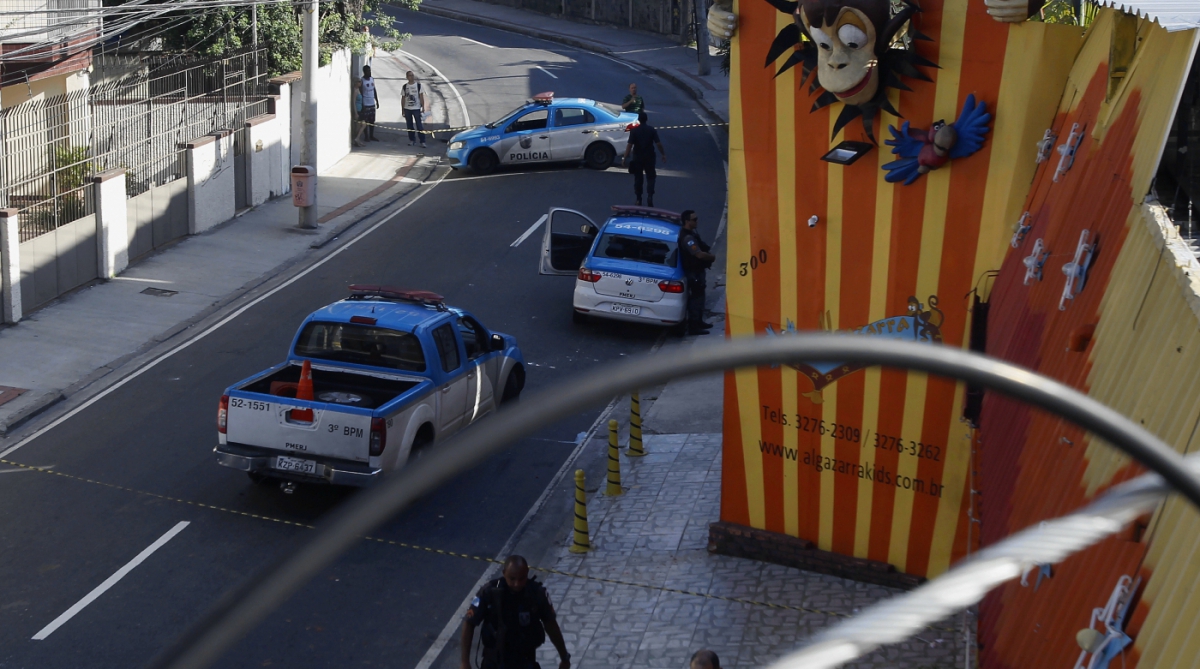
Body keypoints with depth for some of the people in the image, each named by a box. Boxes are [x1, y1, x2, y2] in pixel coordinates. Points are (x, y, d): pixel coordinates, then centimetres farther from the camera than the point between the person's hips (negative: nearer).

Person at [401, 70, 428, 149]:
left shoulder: (418, 85, -1)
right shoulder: (404, 87, 5)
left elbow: (421, 97, 0)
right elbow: (403, 98, 9)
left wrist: (423, 107, -6)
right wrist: (403, 110, 7)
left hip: (416, 109, -3)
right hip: (407, 109, 3)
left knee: (419, 125, -7)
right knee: (410, 126, 8)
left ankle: (422, 142, -6)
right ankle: (412, 140, 18)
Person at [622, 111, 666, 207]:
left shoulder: (634, 130, -8)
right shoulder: (652, 130, -5)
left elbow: (629, 144, -13)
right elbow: (658, 143, -7)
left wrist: (625, 157, -8)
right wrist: (663, 154, 4)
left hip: (637, 158, 0)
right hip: (649, 157, 0)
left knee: (638, 178, 11)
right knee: (650, 178, 7)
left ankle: (638, 199, 14)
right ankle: (650, 197, -10)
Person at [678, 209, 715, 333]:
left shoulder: (692, 233, 9)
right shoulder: (687, 238, -25)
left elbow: (701, 250, 22)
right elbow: (699, 254, -31)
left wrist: (708, 256, 3)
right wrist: (712, 257, -14)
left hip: (698, 271, 11)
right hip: (693, 272, -11)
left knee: (699, 296, 20)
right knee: (695, 298, -7)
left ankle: (698, 322, 32)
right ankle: (693, 326, -3)